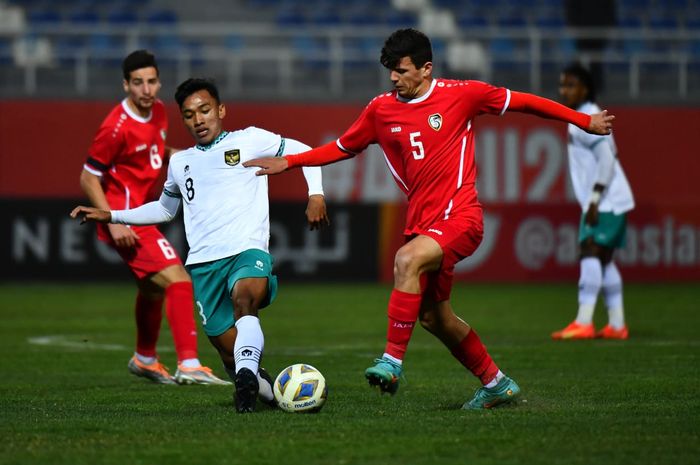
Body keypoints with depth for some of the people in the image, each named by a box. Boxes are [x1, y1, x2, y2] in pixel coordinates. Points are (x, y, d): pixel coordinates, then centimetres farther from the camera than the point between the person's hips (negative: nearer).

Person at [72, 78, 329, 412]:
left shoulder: (249, 141, 10)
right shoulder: (180, 163, 24)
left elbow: (303, 152, 17)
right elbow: (164, 209, 41)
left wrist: (315, 195, 3)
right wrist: (110, 216, 34)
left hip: (247, 250, -4)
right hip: (203, 263, 4)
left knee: (245, 297, -39)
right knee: (229, 350, -6)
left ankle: (247, 376, -56)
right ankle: (268, 390, 20)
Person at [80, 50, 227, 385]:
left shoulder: (158, 111, 4)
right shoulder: (118, 127, -22)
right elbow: (88, 178, -17)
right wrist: (113, 223, -23)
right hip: (124, 219, -10)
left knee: (153, 288, 28)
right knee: (177, 280, -21)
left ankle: (144, 359, 50)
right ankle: (189, 366, -24)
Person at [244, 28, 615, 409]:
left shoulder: (460, 94, -5)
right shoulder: (380, 110, 6)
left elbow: (521, 102, 5)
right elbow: (343, 147, 20)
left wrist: (584, 121, 11)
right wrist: (288, 162, 12)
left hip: (460, 216, -6)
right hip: (422, 222, 6)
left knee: (407, 259, -32)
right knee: (434, 317, 11)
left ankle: (393, 361, -28)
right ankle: (496, 384, 30)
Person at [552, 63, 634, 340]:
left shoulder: (588, 118, -13)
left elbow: (606, 159, -21)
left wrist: (594, 200, -22)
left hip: (607, 201, -10)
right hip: (610, 201, 10)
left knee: (590, 252, -16)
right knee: (603, 259, 11)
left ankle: (583, 323, -22)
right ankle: (616, 325, 13)